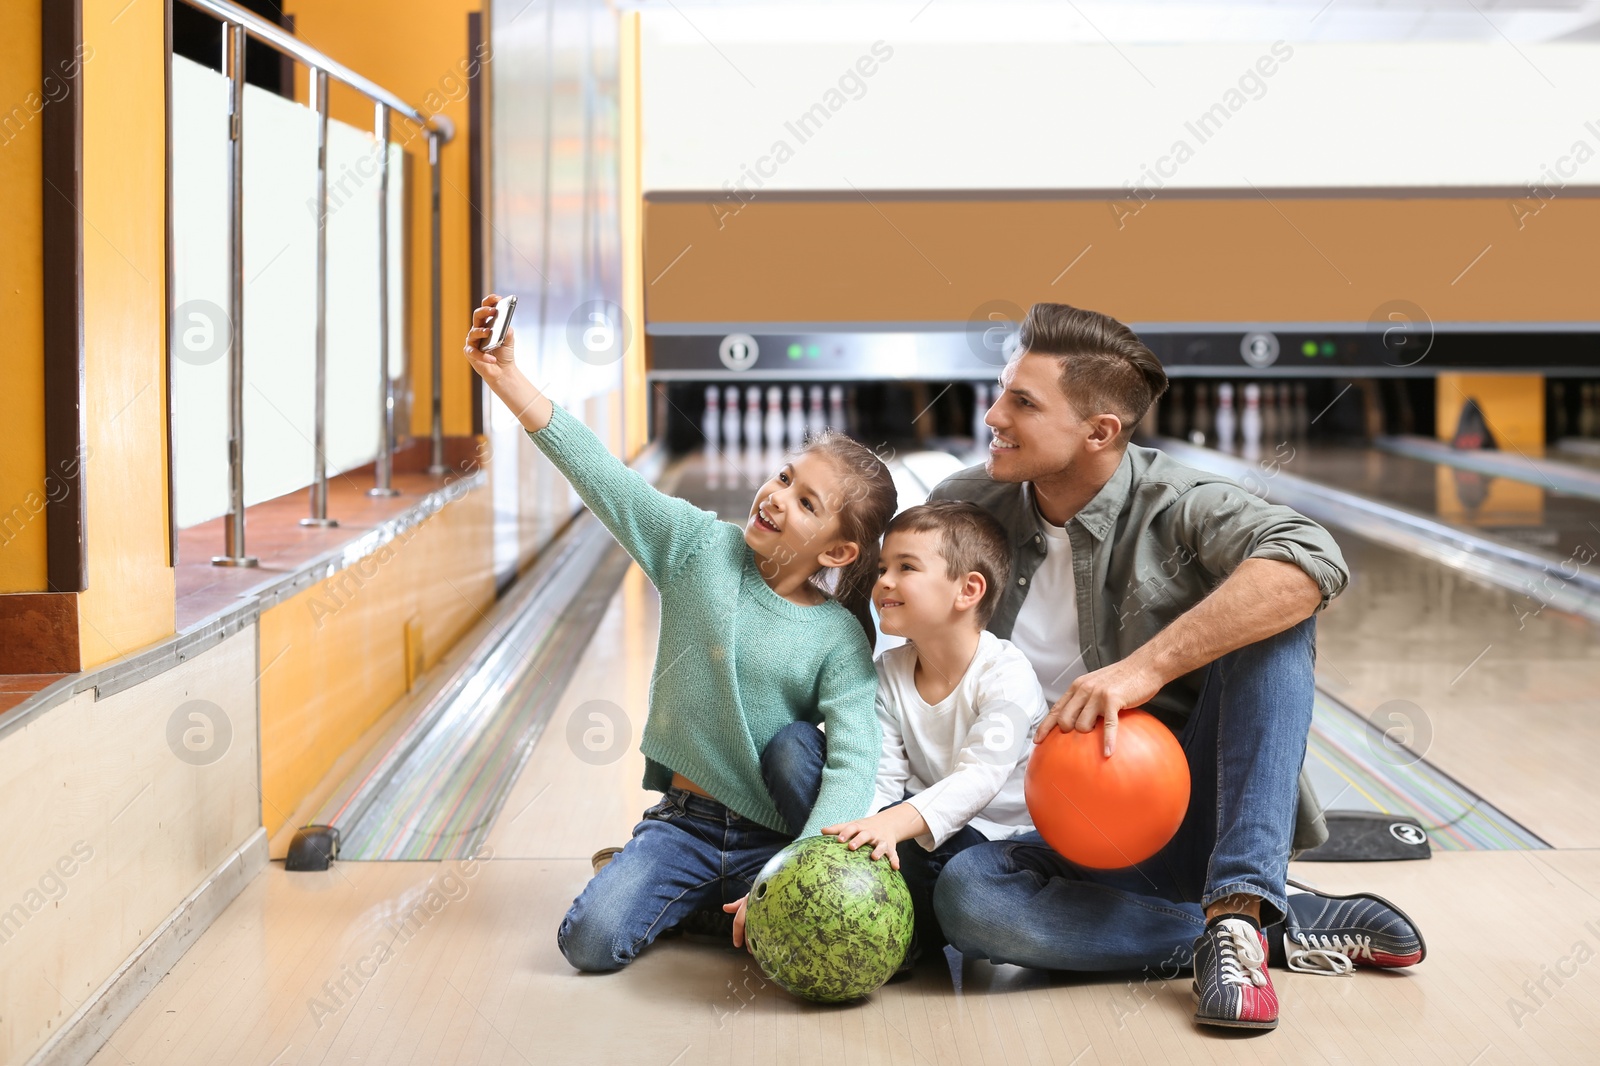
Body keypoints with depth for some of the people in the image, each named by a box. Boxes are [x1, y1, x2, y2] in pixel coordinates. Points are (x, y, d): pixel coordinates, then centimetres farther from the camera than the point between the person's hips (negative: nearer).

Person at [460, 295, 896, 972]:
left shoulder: (840, 641, -10)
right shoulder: (700, 547, -3)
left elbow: (853, 764, -19)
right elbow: (598, 472, -9)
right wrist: (505, 375, -18)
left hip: (775, 839, -1)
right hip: (683, 820, 1)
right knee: (592, 941, -19)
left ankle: (749, 902, 9)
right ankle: (685, 897, 14)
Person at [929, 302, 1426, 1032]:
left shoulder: (1176, 506, -11)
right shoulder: (964, 509, 1)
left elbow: (1312, 562, -32)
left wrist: (1145, 668, -39)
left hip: (1197, 816, -2)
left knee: (1270, 612, -23)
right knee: (965, 893, -32)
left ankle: (1238, 911, -30)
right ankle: (1288, 928, -21)